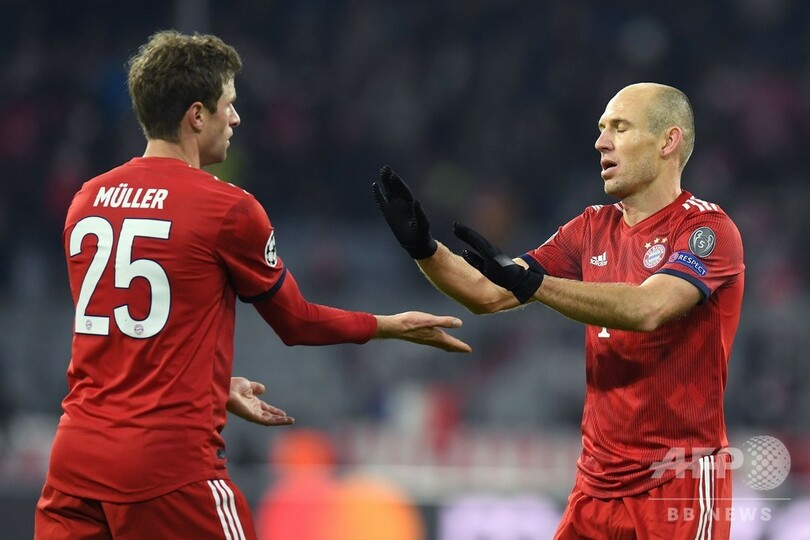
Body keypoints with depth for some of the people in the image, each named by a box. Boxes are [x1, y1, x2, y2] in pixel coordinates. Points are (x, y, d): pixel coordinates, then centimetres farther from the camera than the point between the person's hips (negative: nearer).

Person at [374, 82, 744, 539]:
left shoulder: (707, 227, -9)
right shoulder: (594, 228, 12)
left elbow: (647, 308, -26)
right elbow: (489, 295, 9)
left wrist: (532, 283, -36)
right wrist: (424, 248, -9)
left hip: (682, 483, -6)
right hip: (598, 481, 6)